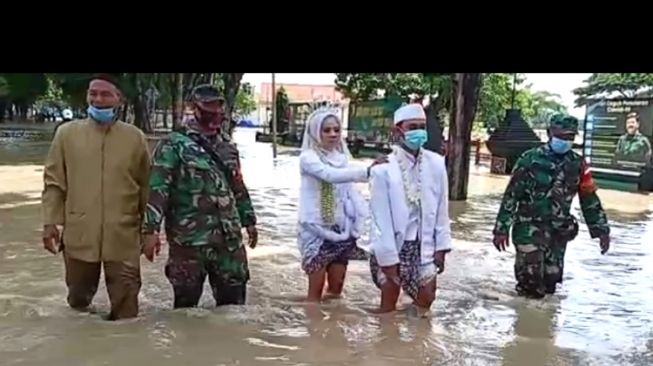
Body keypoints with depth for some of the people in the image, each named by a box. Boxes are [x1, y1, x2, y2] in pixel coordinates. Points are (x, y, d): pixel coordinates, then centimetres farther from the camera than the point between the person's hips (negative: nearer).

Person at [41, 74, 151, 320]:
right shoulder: (67, 133, 3)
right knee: (78, 297, 17)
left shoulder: (134, 137, 2)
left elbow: (146, 187, 6)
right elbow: (53, 182, 6)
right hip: (79, 235, 1)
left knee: (125, 305, 2)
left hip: (123, 237, -1)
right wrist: (50, 222, 0)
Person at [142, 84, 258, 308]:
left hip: (229, 237, 5)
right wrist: (150, 229, -22)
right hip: (189, 239, -5)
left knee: (234, 301, 12)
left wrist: (249, 219, 21)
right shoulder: (174, 145, -7)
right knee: (186, 304, 7)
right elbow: (157, 188, -14)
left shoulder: (227, 144, 13)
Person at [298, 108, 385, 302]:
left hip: (341, 229, 6)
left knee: (336, 290, 12)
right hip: (317, 230, -6)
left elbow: (350, 192, 11)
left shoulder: (342, 157, 7)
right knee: (316, 290, 1)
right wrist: (367, 171, -43)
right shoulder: (308, 157, -12)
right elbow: (331, 175, -32)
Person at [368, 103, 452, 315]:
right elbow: (381, 217, -14)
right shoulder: (383, 168, -15)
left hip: (423, 245, 3)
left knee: (425, 302, 11)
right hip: (391, 246, -3)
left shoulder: (436, 163, -3)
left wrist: (441, 246, 2)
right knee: (388, 306, 7)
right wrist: (388, 257, -13)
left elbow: (441, 209, 3)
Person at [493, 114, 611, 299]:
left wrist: (601, 229, 6)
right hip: (529, 227, -4)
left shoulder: (578, 164, 3)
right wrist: (502, 228, -10)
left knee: (551, 278, 9)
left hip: (558, 231, 4)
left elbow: (590, 199, 10)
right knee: (530, 278, -11)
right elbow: (511, 195, -8)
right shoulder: (530, 159, -10)